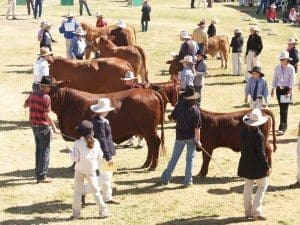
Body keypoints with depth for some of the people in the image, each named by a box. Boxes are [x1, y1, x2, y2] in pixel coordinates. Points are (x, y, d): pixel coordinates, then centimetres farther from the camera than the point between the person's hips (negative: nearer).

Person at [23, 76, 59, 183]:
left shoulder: (33, 94, 3)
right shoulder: (46, 98, -19)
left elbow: (25, 105, 18)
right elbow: (47, 115, -20)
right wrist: (54, 128, -12)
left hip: (34, 125, 8)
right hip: (43, 126, -8)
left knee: (38, 149, 19)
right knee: (45, 151, 1)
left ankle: (38, 173, 26)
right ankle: (42, 176, 3)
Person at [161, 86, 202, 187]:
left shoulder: (179, 105, -12)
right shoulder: (196, 110, -14)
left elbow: (173, 117, -3)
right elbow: (197, 127, -13)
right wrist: (198, 140, -5)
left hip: (180, 136, 2)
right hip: (191, 137, -1)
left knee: (174, 158, 13)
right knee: (190, 158, 9)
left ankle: (165, 179, 17)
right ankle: (188, 181, 10)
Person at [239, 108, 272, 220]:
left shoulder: (243, 131, -3)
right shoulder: (258, 135, -21)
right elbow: (261, 152, -18)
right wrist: (267, 167, -11)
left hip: (245, 163, 6)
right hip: (257, 165, -6)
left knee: (248, 187, 15)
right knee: (262, 186, 9)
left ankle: (248, 212, 21)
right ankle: (256, 211, 3)